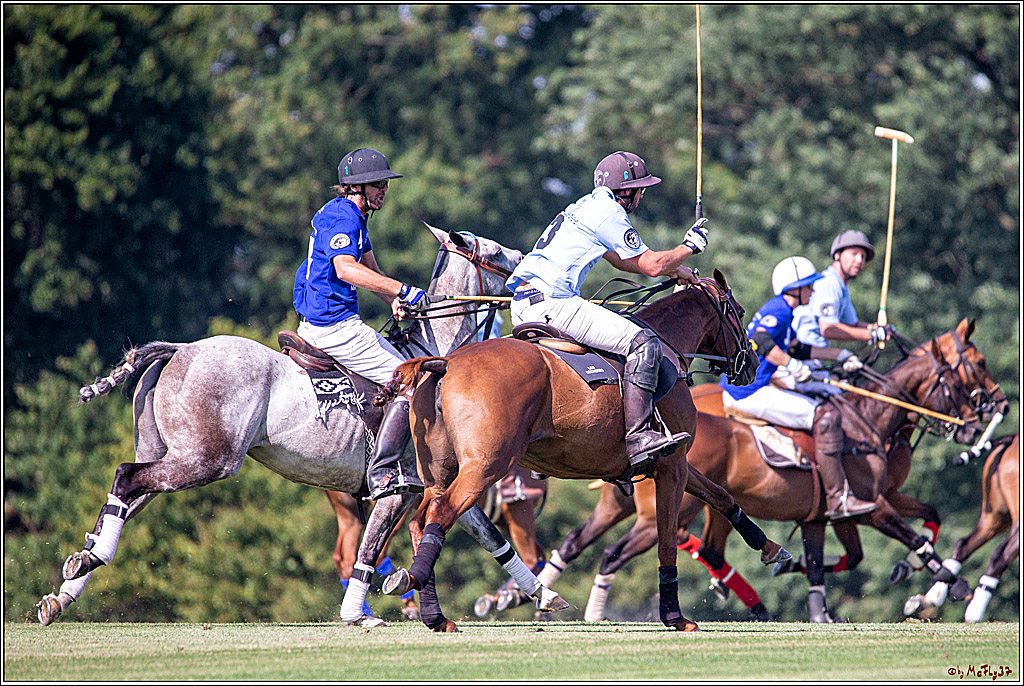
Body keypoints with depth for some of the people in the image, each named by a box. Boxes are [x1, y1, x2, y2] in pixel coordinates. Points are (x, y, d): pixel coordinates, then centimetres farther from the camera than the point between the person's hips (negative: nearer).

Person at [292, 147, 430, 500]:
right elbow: (346, 269, -34)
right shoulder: (341, 217, -16)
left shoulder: (355, 217, 18)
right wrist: (402, 290, -36)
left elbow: (370, 271, 24)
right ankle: (382, 472, -16)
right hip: (336, 327, -11)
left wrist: (395, 302, 5)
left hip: (316, 325, 11)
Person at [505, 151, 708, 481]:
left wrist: (674, 269, 36)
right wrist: (690, 246, 11)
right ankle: (637, 438, -25)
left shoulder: (586, 207, 24)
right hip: (551, 302, -11)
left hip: (523, 305, 11)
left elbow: (622, 259, 37)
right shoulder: (609, 213, -6)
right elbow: (652, 265, -5)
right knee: (643, 343, -17)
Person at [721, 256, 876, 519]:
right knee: (824, 416, -17)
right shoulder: (778, 311, -12)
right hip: (752, 393, -11)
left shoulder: (777, 309, 20)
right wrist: (793, 365, -37)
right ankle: (838, 499, -20)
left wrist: (839, 355, 27)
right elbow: (759, 342, -31)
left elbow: (796, 349, 32)